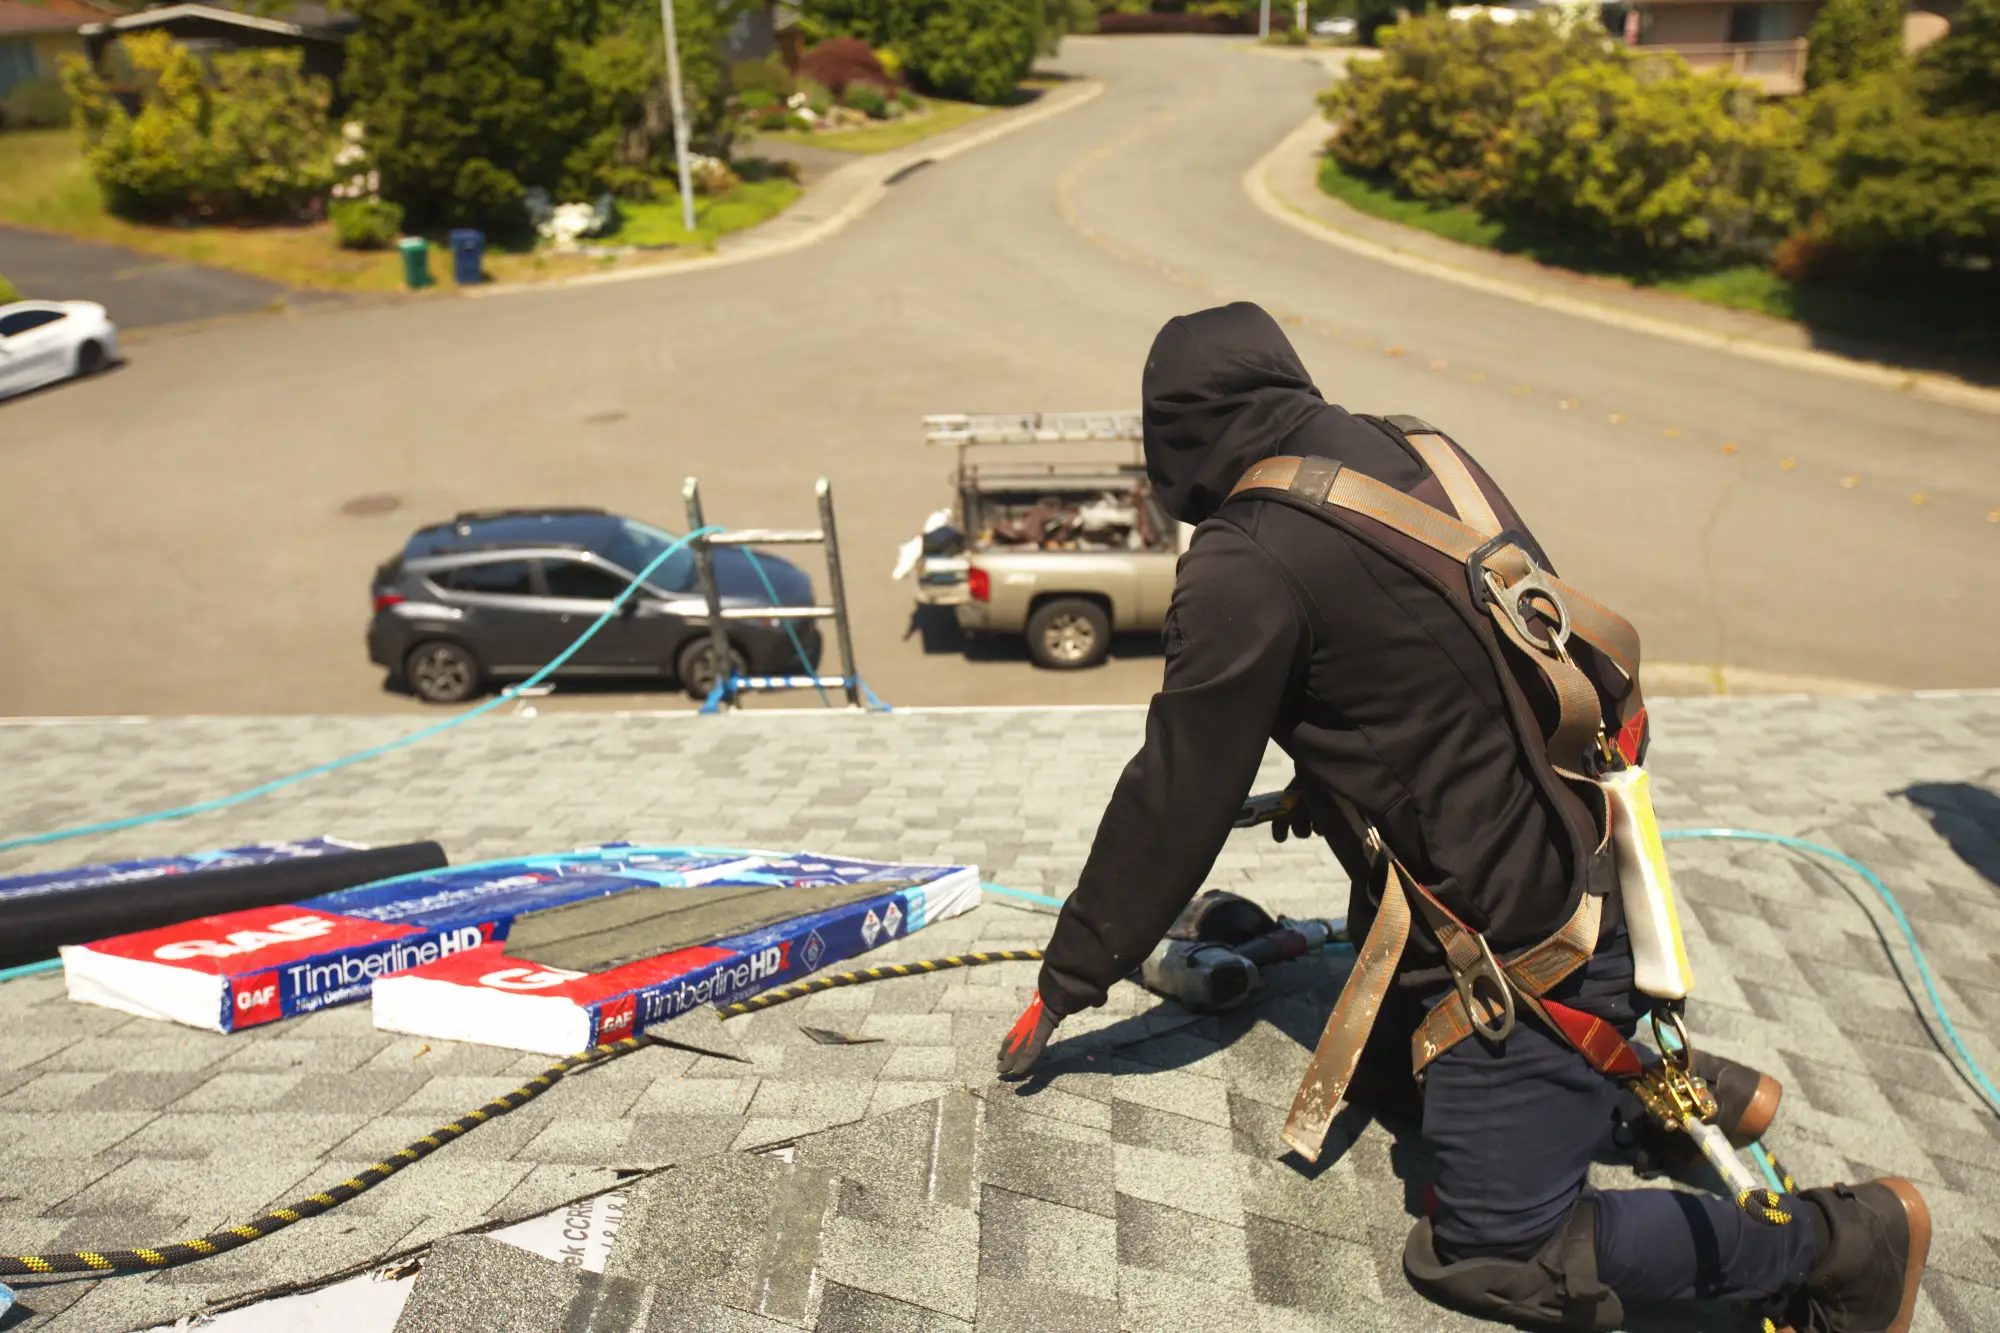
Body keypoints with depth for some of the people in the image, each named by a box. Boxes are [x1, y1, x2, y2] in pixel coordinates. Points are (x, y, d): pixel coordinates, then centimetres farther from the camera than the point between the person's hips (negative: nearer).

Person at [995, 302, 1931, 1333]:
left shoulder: (1248, 563, -20)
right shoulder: (1415, 452, 5)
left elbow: (1175, 799, -13)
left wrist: (1066, 983, 1)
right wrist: (1326, 787, 33)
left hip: (1521, 944, -9)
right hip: (1591, 861, 9)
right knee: (1386, 1043, 28)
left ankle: (1847, 1238, 9)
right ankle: (1687, 1083, 24)